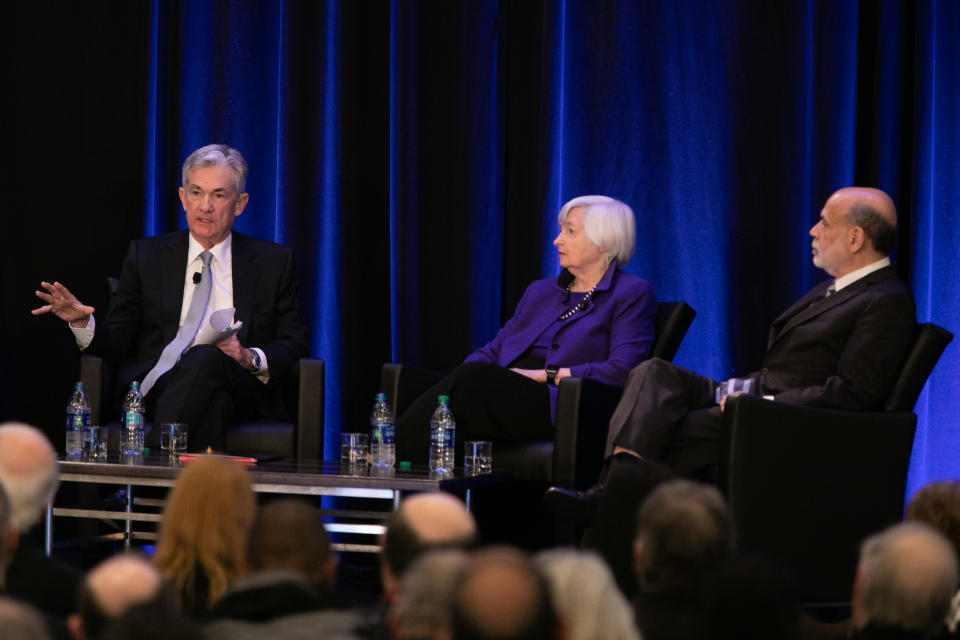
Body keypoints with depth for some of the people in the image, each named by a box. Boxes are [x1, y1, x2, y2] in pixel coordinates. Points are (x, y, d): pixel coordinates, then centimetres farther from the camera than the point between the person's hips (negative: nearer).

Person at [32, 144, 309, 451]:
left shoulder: (273, 261, 17)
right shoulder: (146, 256, 19)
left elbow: (293, 344, 12)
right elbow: (117, 342, 15)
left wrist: (250, 358, -10)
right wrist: (82, 322, -8)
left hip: (241, 391, 0)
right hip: (157, 389, 0)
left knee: (208, 358, -38)